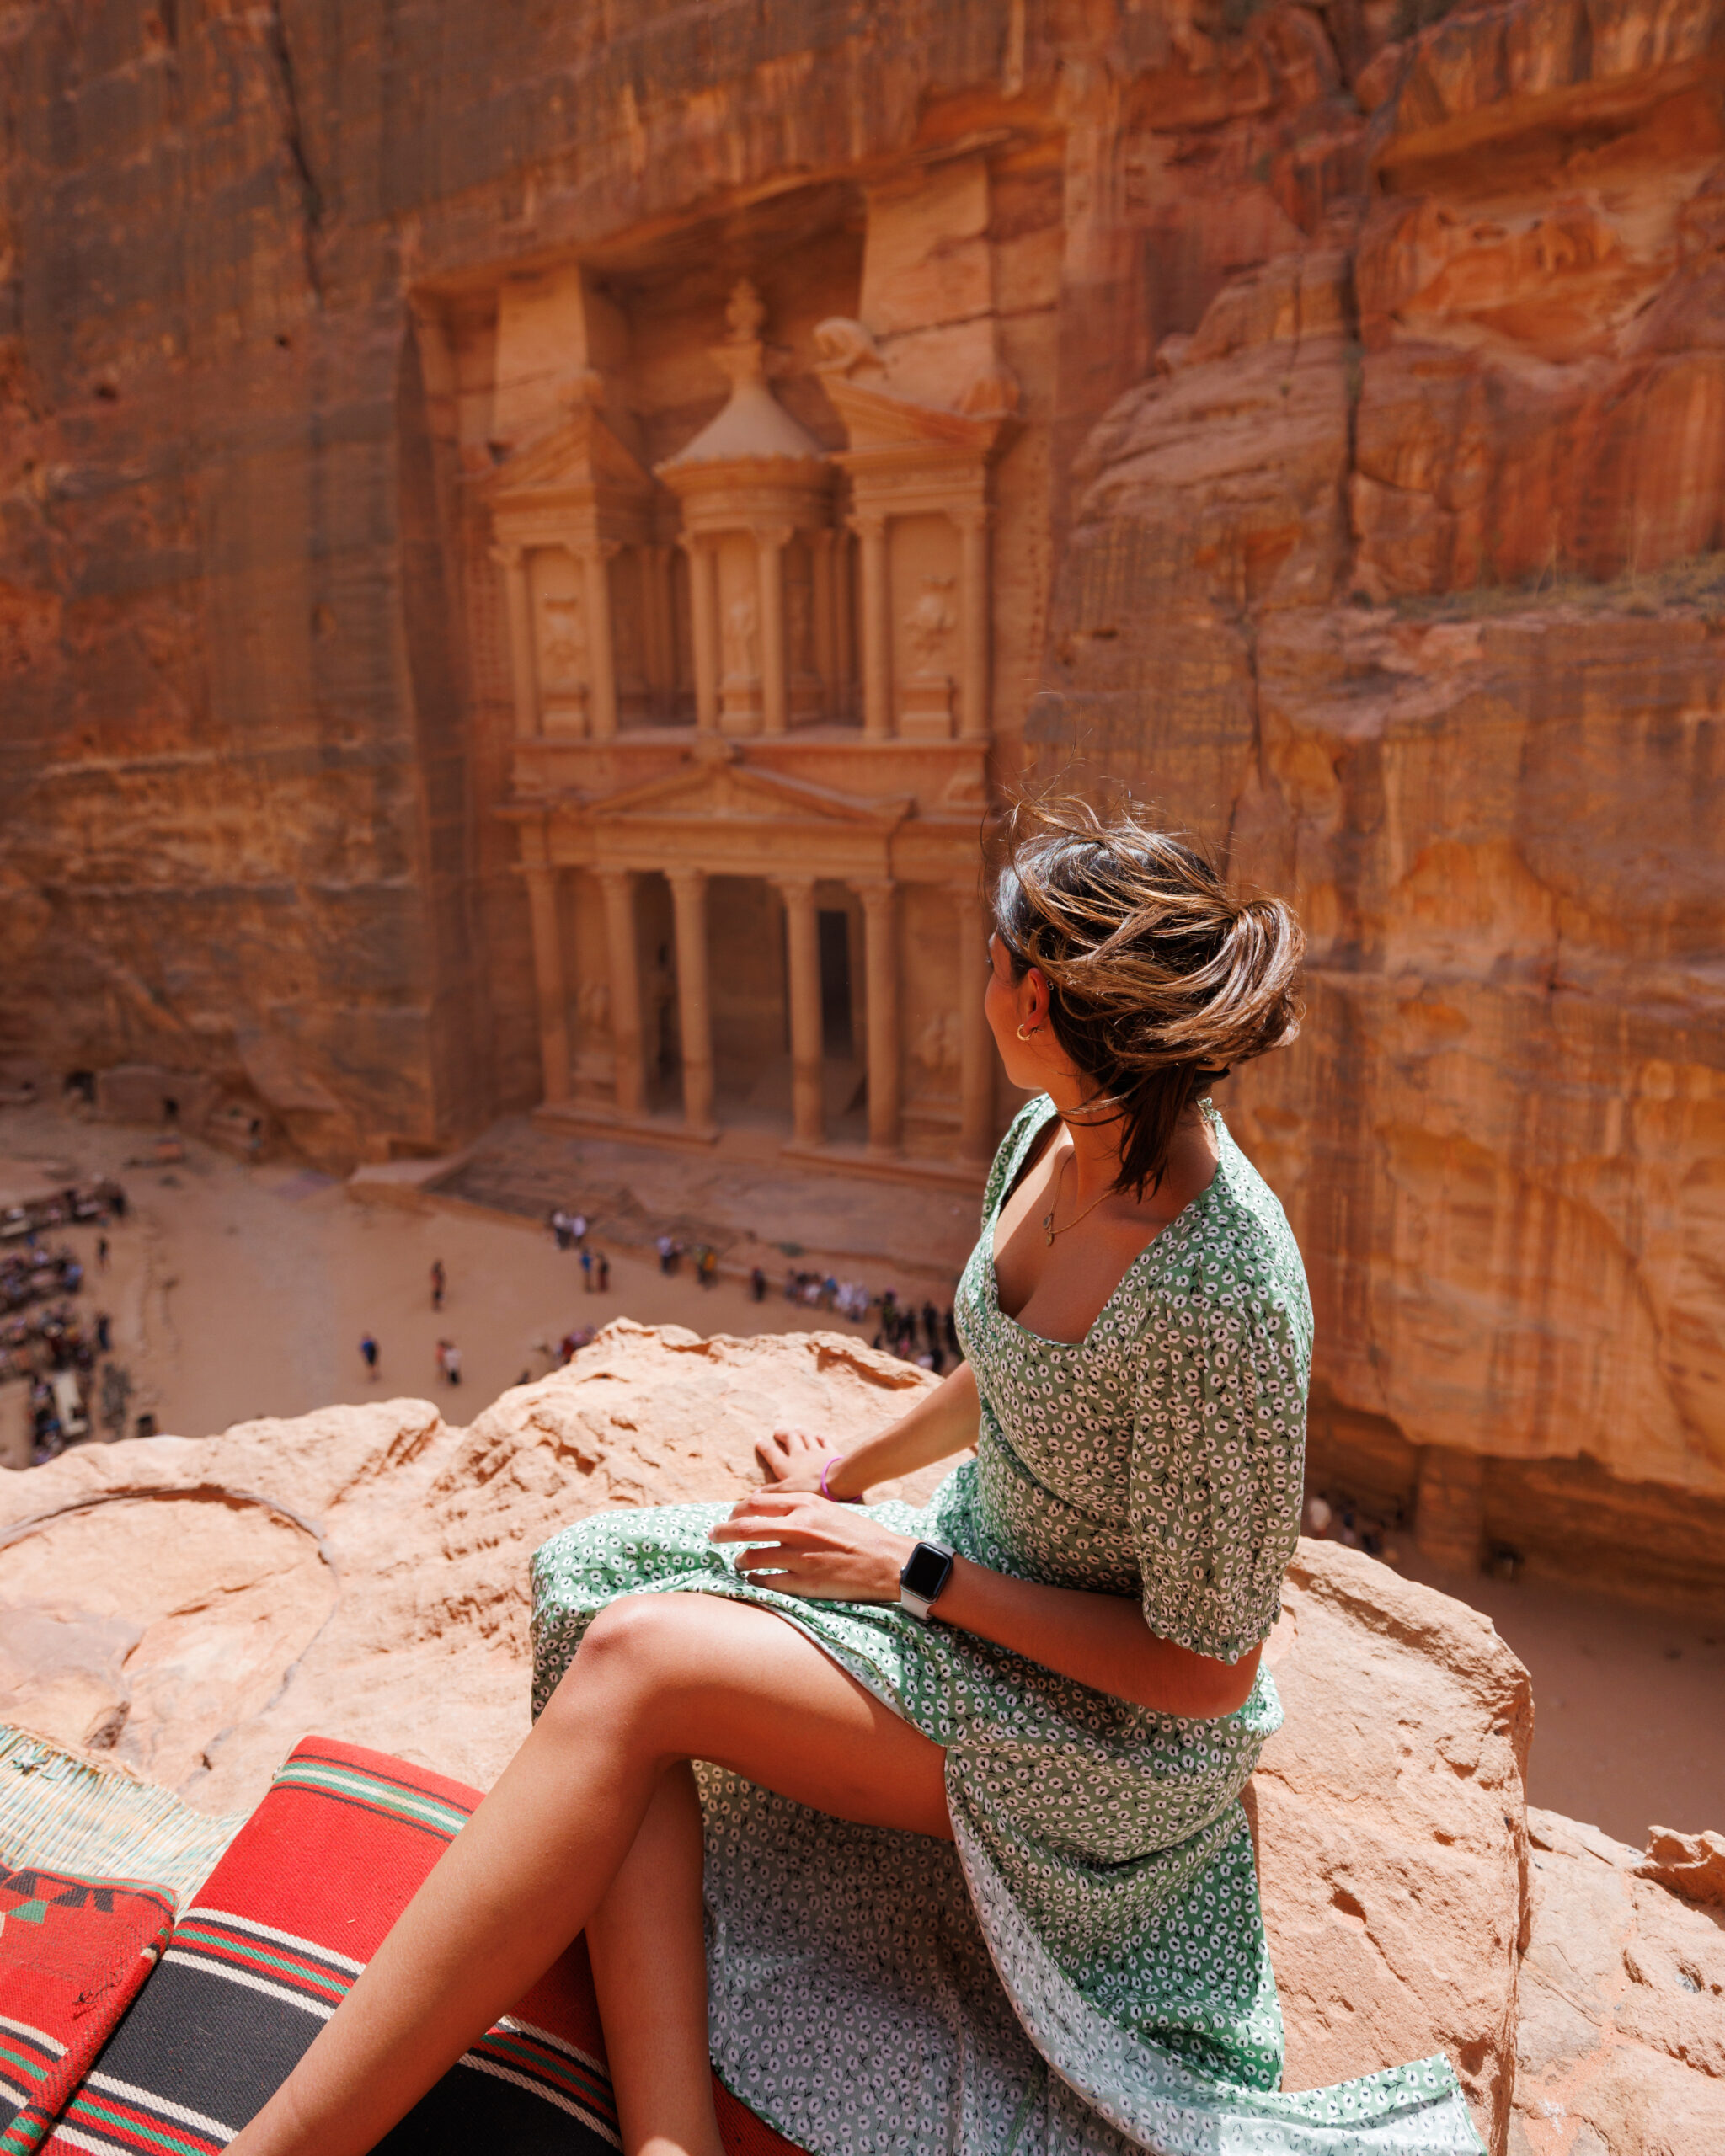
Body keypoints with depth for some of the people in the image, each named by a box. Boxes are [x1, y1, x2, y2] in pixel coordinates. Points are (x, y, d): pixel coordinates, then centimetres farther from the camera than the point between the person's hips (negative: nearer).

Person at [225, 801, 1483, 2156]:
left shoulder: (1220, 1301, -31)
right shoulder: (1057, 1133, -6)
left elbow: (1206, 1673, -21)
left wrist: (915, 1570, -19)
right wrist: (850, 1472, 7)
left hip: (1116, 1735, -7)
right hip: (977, 1579, 8)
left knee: (637, 1662, -24)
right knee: (596, 1575, -14)